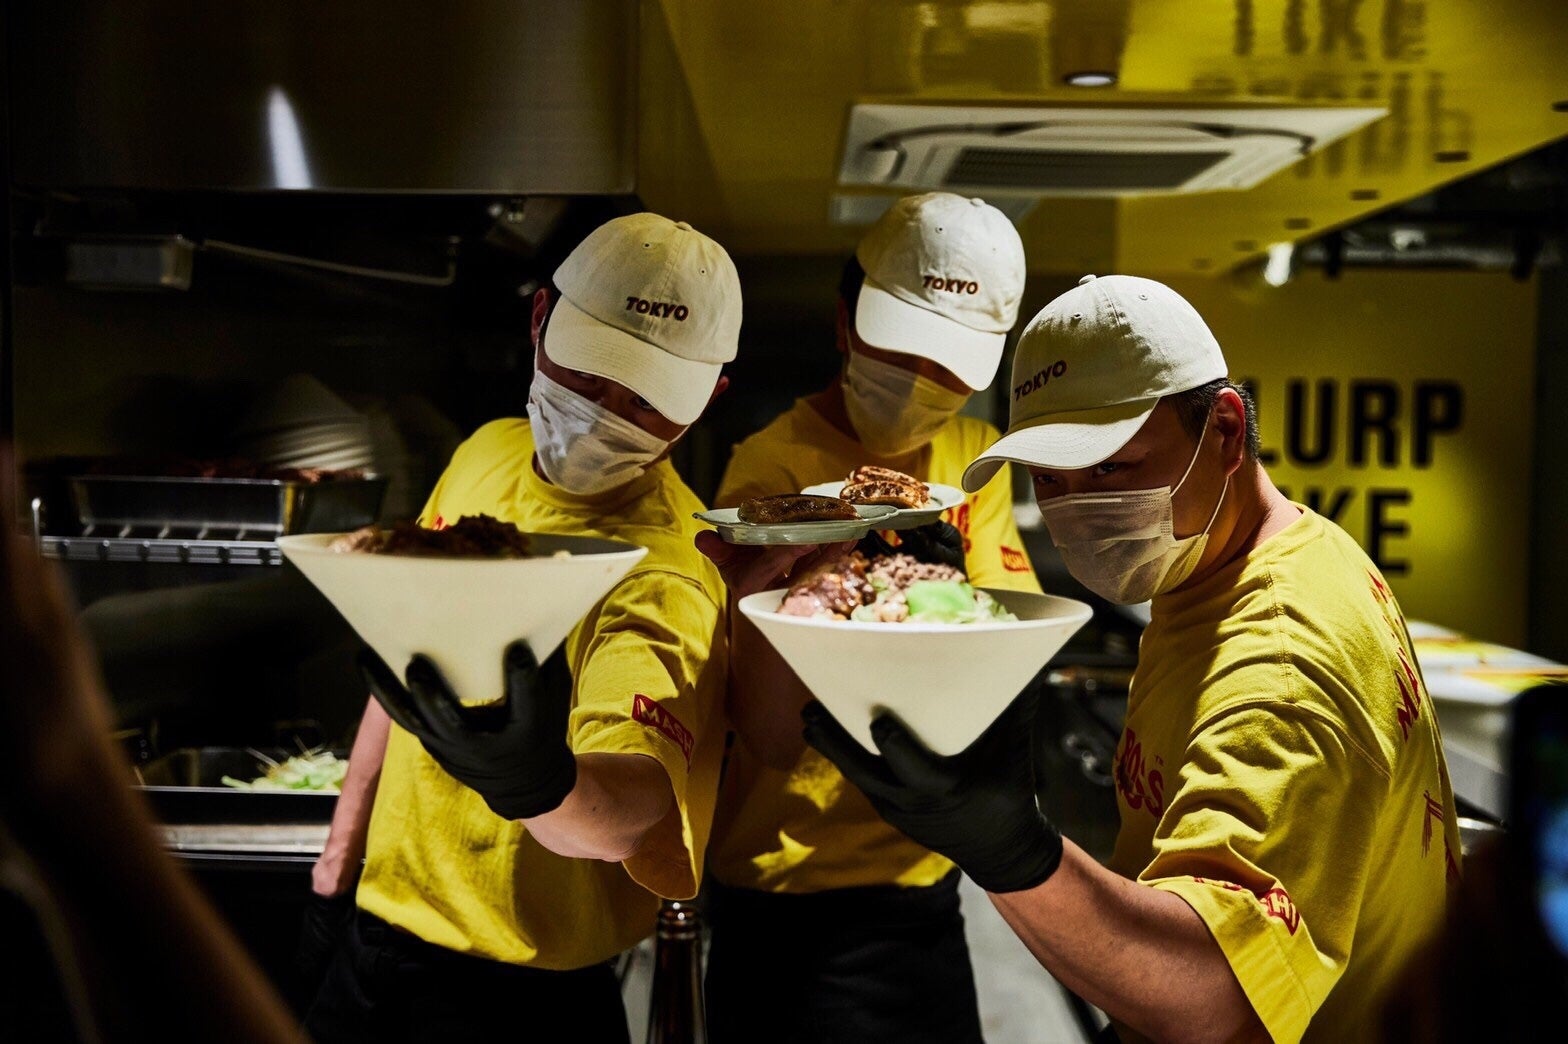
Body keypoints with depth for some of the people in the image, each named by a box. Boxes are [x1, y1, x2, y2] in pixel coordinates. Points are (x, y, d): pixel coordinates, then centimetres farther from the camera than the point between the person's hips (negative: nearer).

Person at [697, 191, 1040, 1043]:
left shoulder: (974, 452, 2)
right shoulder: (775, 466, -16)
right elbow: (773, 741, -19)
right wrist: (762, 596, -37)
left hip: (926, 873, 6)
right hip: (792, 889, -6)